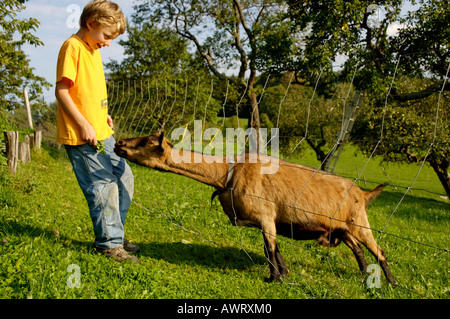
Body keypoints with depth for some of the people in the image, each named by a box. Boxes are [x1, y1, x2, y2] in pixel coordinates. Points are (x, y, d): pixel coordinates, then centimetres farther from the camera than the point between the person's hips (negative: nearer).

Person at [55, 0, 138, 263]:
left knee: (125, 178, 14)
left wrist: (103, 114, 14)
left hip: (102, 133, 10)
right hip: (82, 136, -10)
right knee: (103, 186, -7)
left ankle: (112, 234, 25)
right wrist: (84, 124, -20)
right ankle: (109, 243, 6)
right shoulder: (73, 47, -12)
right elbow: (61, 91, -17)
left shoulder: (94, 49, 16)